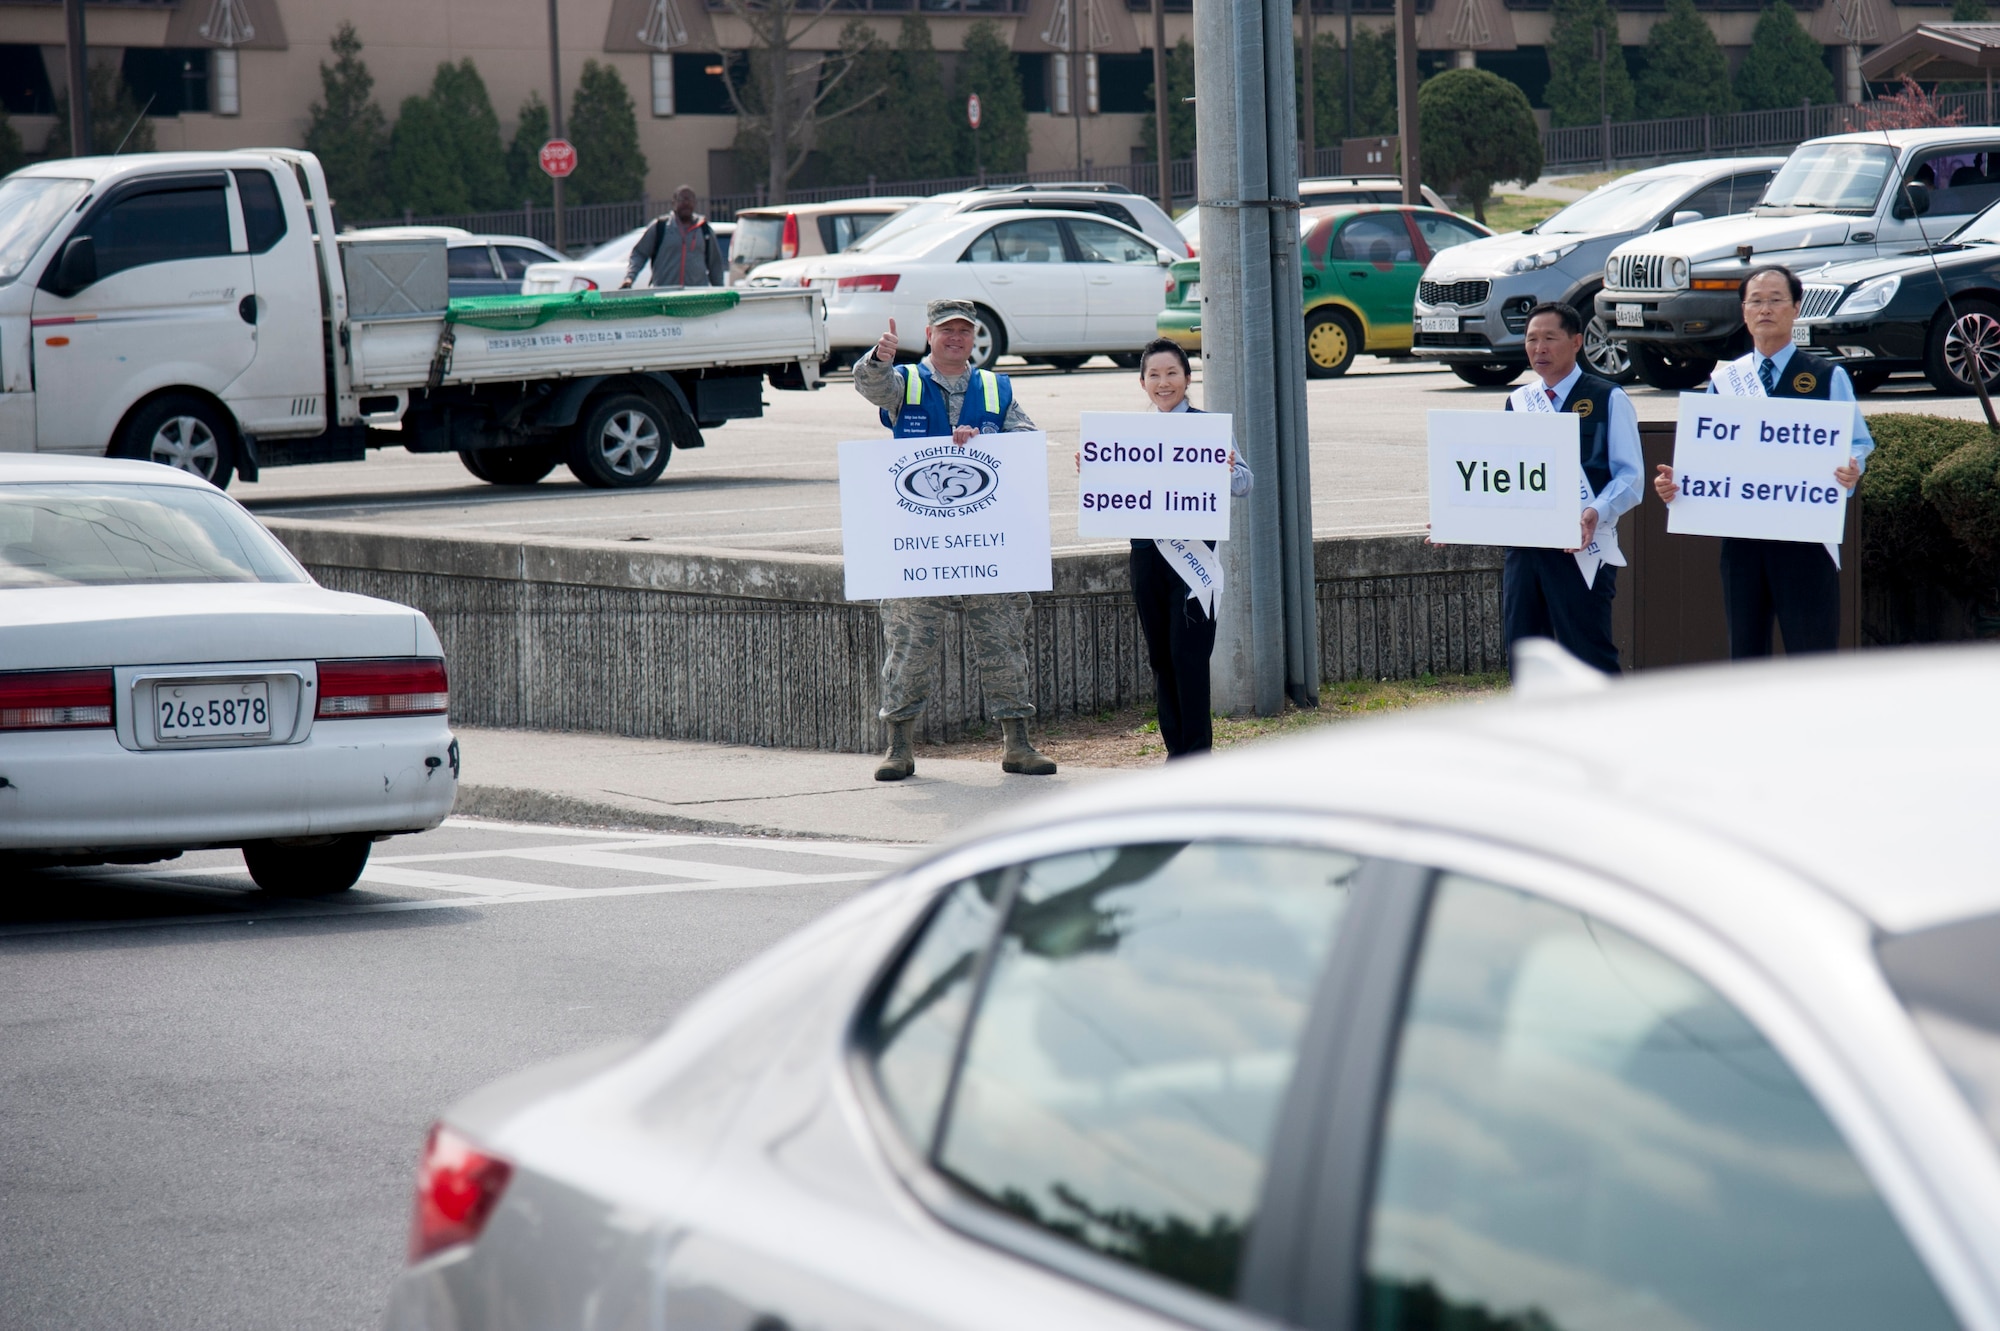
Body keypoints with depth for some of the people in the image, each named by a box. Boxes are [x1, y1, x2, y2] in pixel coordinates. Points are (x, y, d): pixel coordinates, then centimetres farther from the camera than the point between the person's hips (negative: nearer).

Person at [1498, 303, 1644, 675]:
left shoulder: (1608, 400, 0)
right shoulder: (1517, 403, 17)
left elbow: (1630, 476, -7)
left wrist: (1597, 512, -26)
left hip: (1582, 550, -6)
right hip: (1523, 545, 6)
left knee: (1591, 659, -6)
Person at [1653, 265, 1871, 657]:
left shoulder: (1828, 378, 5)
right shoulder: (1723, 380, 14)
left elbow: (1858, 444, 1)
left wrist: (1852, 468, -22)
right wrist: (1675, 482, -6)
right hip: (1740, 534, 4)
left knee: (1812, 659, -5)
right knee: (1745, 654, 6)